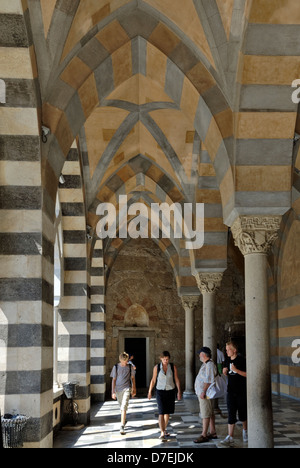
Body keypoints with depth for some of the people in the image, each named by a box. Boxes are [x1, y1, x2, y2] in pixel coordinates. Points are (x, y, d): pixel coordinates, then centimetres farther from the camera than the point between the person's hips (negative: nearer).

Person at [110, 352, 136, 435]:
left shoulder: (130, 367, 0)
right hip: (118, 389, 2)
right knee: (121, 407, 16)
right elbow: (114, 380, 2)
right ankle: (124, 420, 41)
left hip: (127, 389, -2)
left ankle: (122, 426, -18)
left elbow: (133, 378, 11)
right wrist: (113, 392, -2)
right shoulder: (116, 367, -1)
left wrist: (134, 390, 16)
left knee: (124, 407, -15)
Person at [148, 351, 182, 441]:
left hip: (170, 391, 2)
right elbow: (153, 380, 4)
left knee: (168, 412, 12)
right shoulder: (157, 368, -4)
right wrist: (150, 391, 7)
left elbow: (176, 380, 1)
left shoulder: (173, 367, -2)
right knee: (161, 413, -12)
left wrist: (179, 391, -6)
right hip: (160, 391, -2)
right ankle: (162, 433, -14)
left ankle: (164, 429, 32)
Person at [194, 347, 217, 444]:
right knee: (210, 413, 14)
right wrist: (201, 392, 19)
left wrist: (203, 392, -25)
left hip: (205, 393, -10)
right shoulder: (205, 364, 15)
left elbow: (208, 381, -23)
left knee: (205, 414, -7)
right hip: (202, 393, 10)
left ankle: (204, 435, -6)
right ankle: (213, 433, 20)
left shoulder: (209, 365, -17)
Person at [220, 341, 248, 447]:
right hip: (231, 391, 4)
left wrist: (236, 370, -24)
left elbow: (248, 374, -14)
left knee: (243, 413, 11)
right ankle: (230, 438, -8)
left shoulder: (241, 360, -10)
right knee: (231, 414, -4)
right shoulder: (227, 360, 8)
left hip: (242, 391, -4)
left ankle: (245, 430, 37)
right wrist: (225, 372, -2)